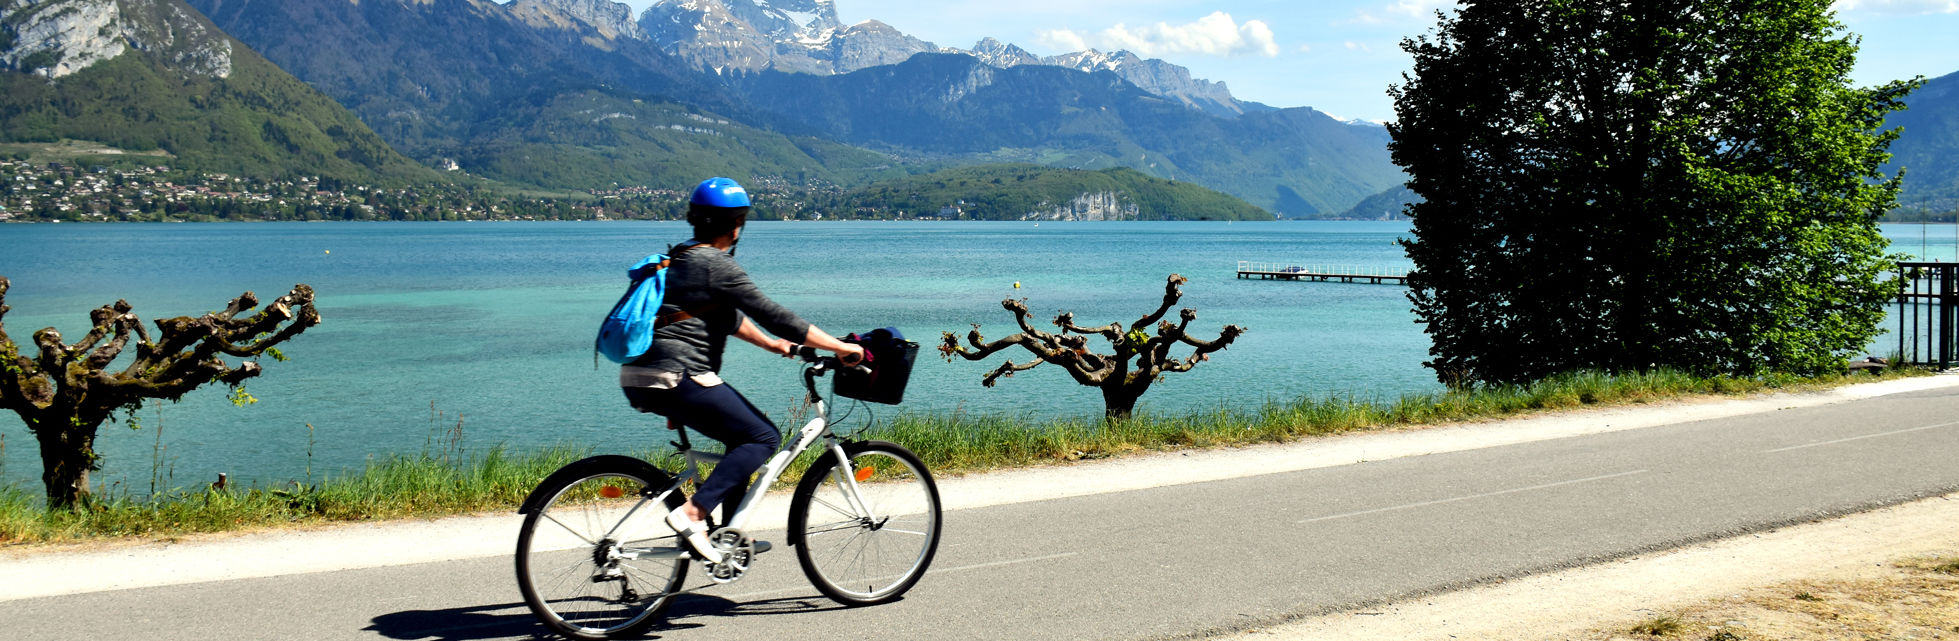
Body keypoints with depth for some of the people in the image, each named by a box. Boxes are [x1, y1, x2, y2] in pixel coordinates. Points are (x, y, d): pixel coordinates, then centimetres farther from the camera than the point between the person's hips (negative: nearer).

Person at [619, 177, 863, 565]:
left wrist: (772, 345, 34)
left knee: (743, 432, 22)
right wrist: (839, 347, -7)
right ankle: (692, 514, -16)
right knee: (764, 437, -3)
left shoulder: (681, 258, 19)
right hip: (678, 376, -10)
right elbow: (772, 315, -11)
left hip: (640, 379, 10)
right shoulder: (716, 265, -10)